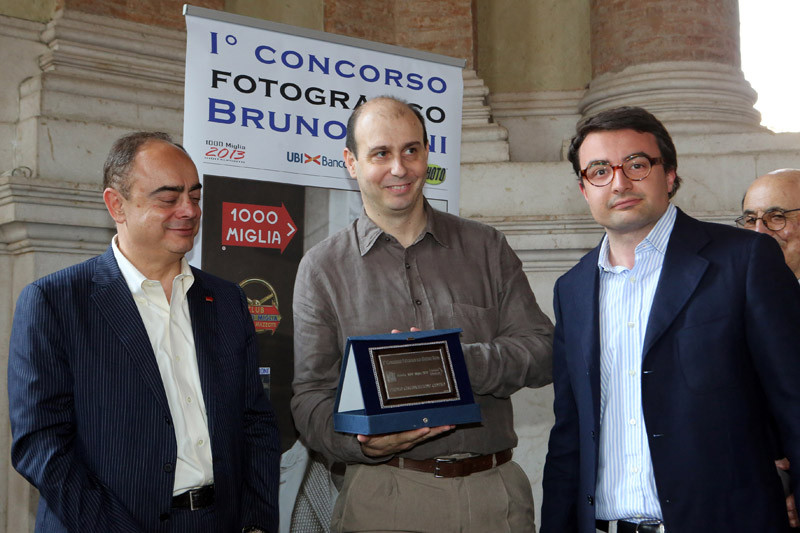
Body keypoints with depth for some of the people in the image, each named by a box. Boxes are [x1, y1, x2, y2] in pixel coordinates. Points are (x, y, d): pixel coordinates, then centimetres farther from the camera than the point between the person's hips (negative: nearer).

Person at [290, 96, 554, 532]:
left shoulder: (486, 247, 7)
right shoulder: (322, 268, 3)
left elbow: (542, 352, 0)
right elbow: (311, 397, -1)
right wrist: (364, 441, -21)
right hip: (384, 494, -1)